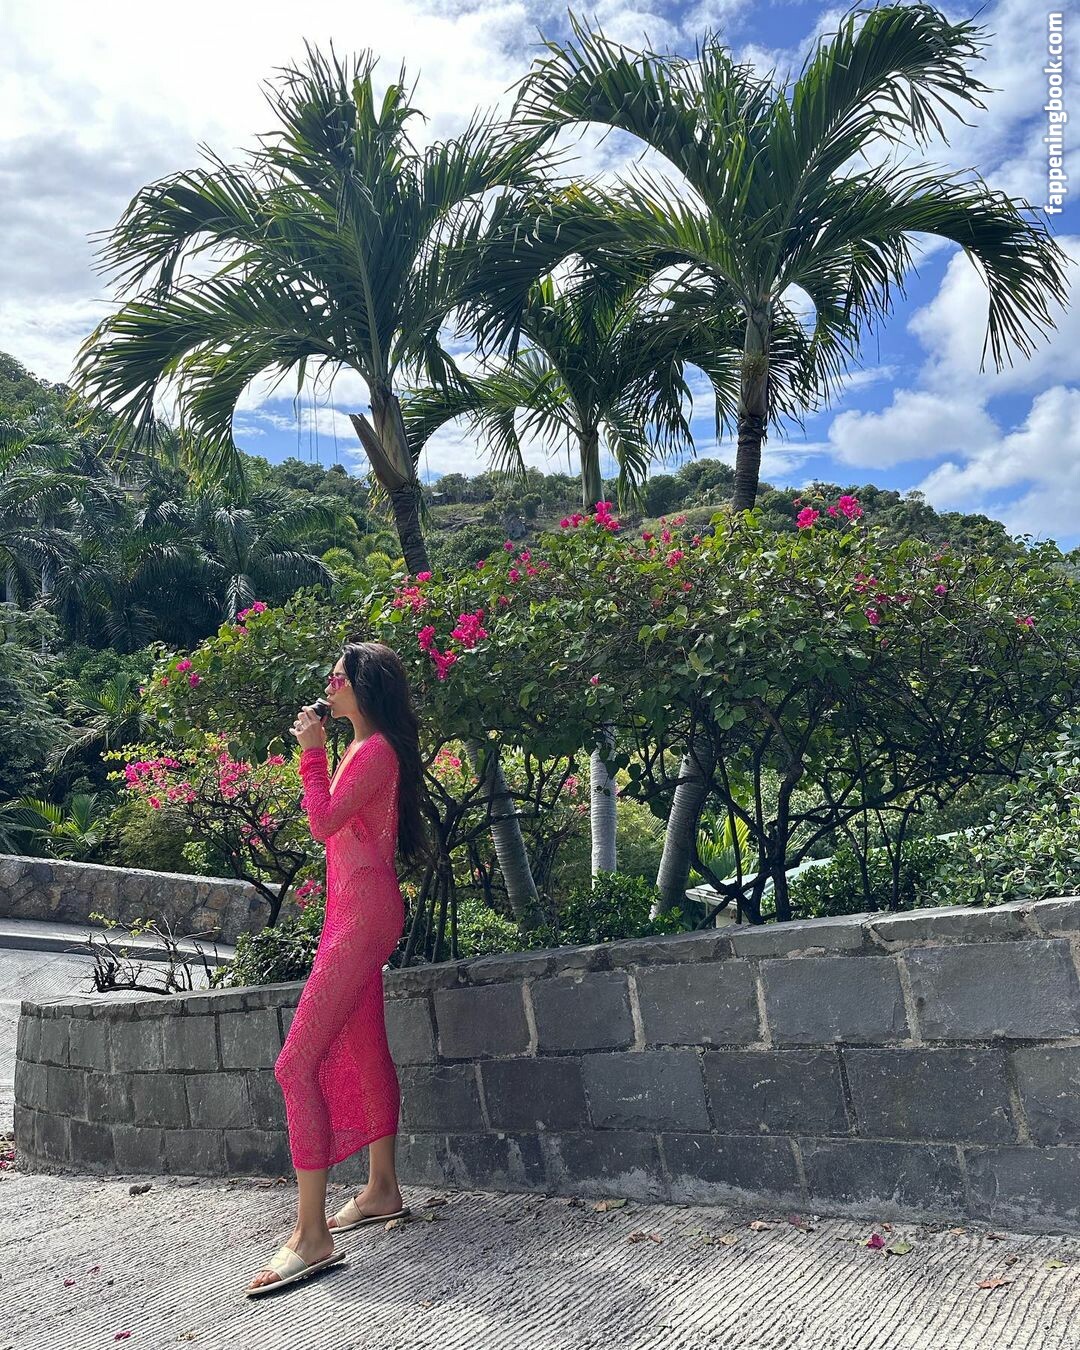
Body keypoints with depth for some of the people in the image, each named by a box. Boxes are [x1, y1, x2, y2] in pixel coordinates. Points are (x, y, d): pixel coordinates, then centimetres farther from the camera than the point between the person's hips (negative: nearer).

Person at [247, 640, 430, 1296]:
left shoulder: (378, 750, -14)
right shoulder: (365, 748, 16)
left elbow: (324, 822, -21)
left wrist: (313, 751, -14)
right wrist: (318, 753, 16)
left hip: (362, 913, -11)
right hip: (354, 911, 11)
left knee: (298, 1064, -14)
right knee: (364, 1054, 19)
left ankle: (312, 1235, -11)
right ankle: (382, 1191, 32)